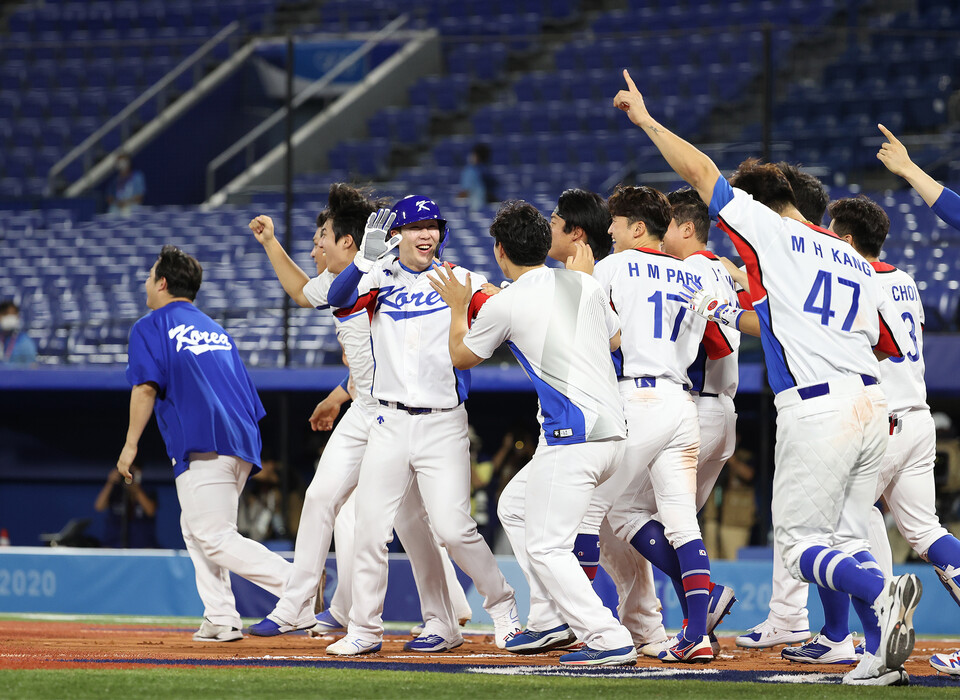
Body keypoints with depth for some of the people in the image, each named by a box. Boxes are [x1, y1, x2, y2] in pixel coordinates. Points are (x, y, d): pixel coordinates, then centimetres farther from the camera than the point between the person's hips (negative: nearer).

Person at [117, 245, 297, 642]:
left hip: (203, 446, -8)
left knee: (215, 539, -11)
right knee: (196, 529, 19)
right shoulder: (216, 330, 27)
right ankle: (221, 620, 10)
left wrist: (131, 444, -6)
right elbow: (245, 392, 22)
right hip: (243, 445, 8)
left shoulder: (152, 327, 6)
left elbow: (146, 387, -8)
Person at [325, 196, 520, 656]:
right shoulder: (379, 279, 4)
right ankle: (364, 630, 9)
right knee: (371, 528, -2)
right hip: (390, 423, 2)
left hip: (443, 424, -2)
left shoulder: (458, 280, 4)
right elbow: (337, 298, -15)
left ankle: (501, 604, 11)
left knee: (453, 527, -10)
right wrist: (366, 258, -31)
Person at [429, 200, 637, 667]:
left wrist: (458, 308, 30)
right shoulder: (584, 285, 11)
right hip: (613, 431, 8)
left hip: (573, 436, -8)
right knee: (514, 506, 23)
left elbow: (461, 357, 12)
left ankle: (610, 641, -15)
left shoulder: (504, 305, -6)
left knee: (546, 546, -6)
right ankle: (551, 620, 21)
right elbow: (616, 339, 27)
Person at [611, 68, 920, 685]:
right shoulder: (855, 262, 19)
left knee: (802, 545, -1)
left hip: (815, 410, -7)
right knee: (844, 539, 13)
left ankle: (882, 593, -27)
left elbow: (701, 171, 3)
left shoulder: (772, 234, 1)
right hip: (873, 406, 7)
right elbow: (893, 343, 22)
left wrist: (646, 119, 14)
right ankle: (883, 654, 0)